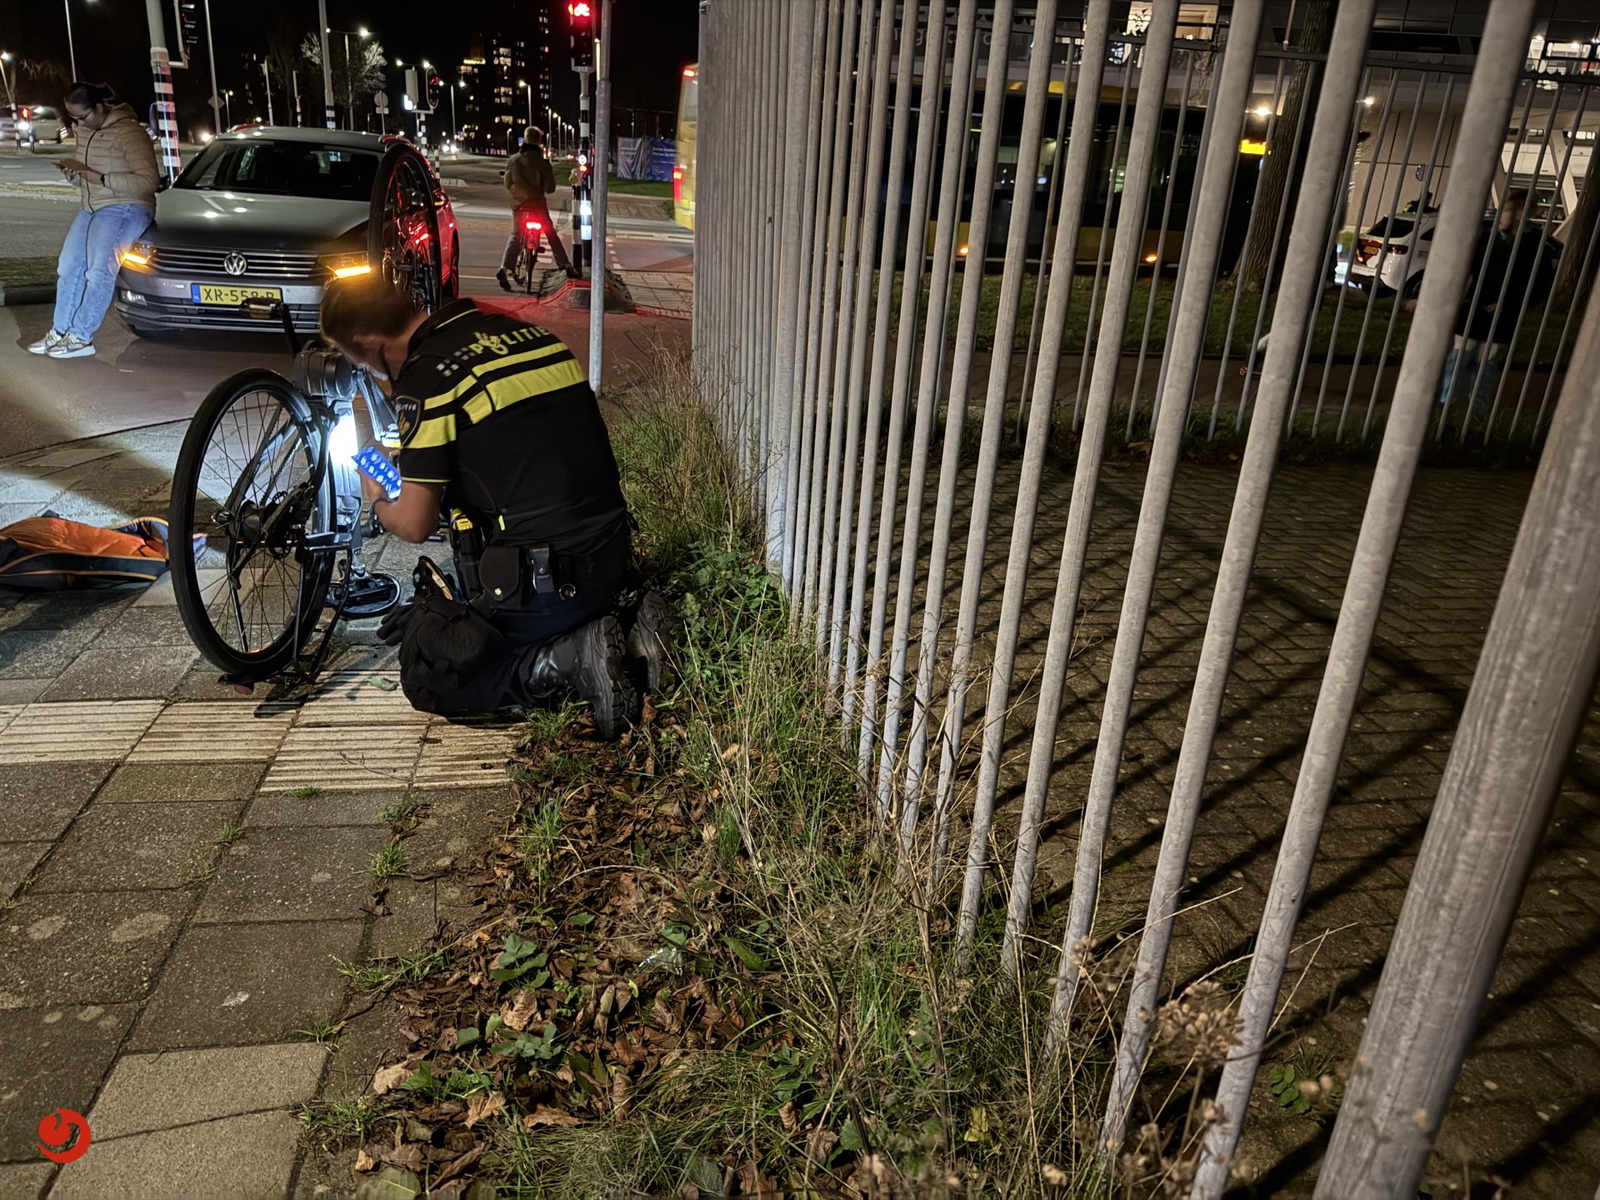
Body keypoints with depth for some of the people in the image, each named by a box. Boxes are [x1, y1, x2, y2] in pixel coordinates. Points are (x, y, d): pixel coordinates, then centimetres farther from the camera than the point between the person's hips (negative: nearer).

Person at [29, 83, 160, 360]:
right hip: (90, 209, 9)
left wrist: (94, 176, -23)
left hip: (124, 209, -9)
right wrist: (75, 171, 3)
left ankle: (80, 337, -10)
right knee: (68, 268, 6)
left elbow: (148, 181, -24)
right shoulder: (85, 131, 10)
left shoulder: (129, 132, -16)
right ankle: (60, 331, 14)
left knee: (99, 270, -16)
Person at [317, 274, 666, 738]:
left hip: (543, 583, -7)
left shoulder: (427, 379, -12)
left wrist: (374, 493, 15)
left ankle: (565, 661, -8)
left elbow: (414, 525, -9)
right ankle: (624, 631, 8)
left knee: (427, 679, 13)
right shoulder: (525, 331, 10)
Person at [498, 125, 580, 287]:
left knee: (515, 236, 8)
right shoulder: (542, 162, -10)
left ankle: (504, 269, -7)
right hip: (538, 204, -2)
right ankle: (566, 266, 8)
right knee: (551, 235, 11)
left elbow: (507, 184, 2)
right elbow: (550, 188, -9)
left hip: (518, 204, 2)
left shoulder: (514, 160, -2)